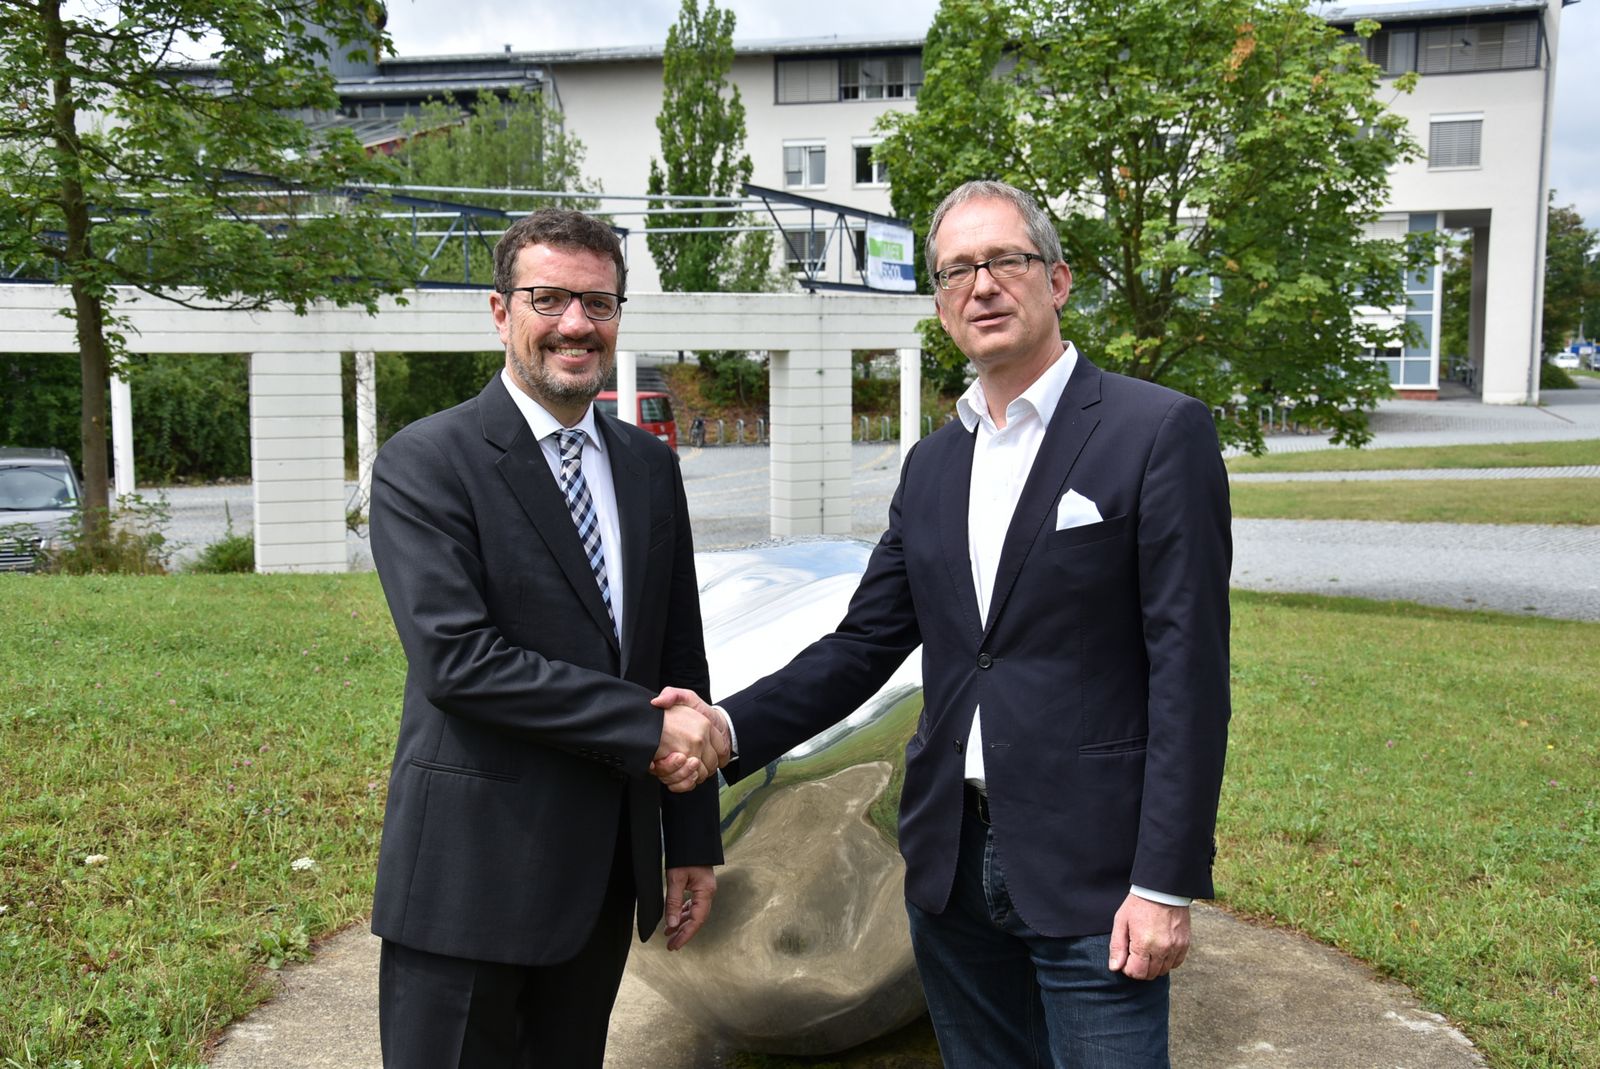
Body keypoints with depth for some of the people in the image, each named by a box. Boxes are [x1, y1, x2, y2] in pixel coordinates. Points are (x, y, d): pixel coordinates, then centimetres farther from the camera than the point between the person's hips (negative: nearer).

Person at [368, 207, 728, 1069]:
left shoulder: (650, 467, 8)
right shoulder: (425, 463, -10)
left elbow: (680, 664, 10)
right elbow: (455, 658, -21)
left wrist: (694, 841, 10)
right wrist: (648, 726, -18)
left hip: (607, 871, 6)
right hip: (471, 873, -5)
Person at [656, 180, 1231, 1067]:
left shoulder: (1161, 432, -8)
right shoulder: (932, 465, 11)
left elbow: (1188, 669, -12)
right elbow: (864, 643, 10)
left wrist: (1165, 886, -15)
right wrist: (730, 728, -4)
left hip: (1091, 872, -5)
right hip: (953, 864, 6)